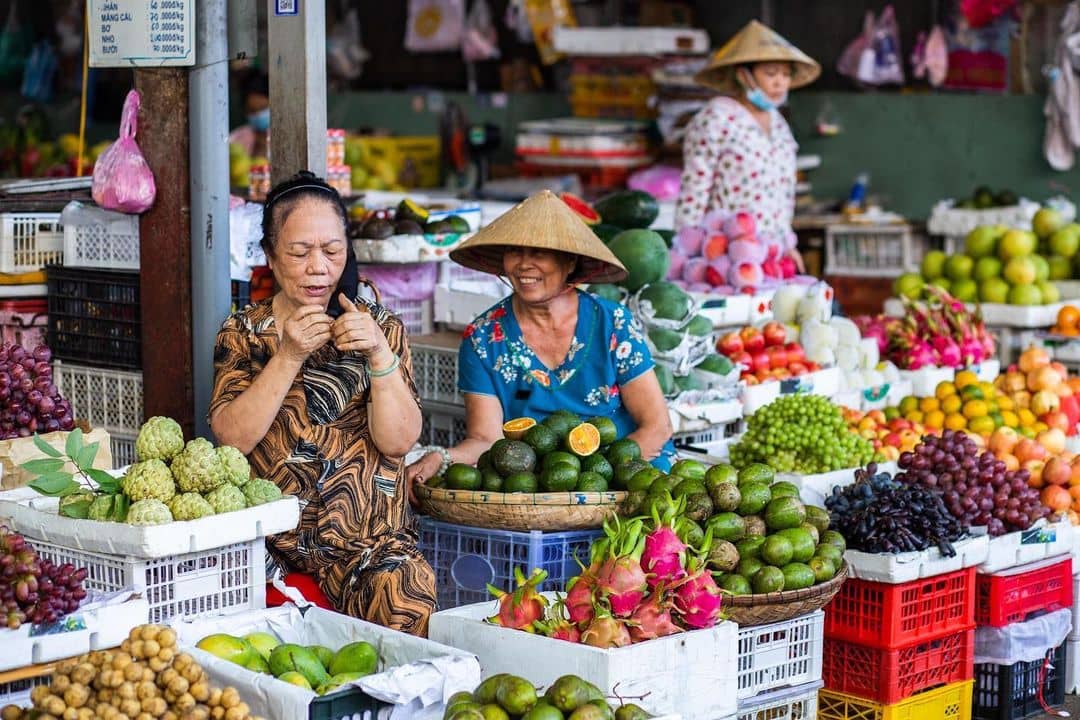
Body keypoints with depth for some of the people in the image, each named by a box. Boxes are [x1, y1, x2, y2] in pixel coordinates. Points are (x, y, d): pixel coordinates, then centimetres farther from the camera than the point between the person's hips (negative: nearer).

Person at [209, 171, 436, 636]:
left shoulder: (379, 327, 9)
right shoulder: (244, 333, 9)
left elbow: (398, 441, -3)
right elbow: (232, 437, -6)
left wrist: (380, 355, -16)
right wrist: (289, 357, -16)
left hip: (370, 538, 0)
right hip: (269, 540, 0)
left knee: (407, 596, -30)